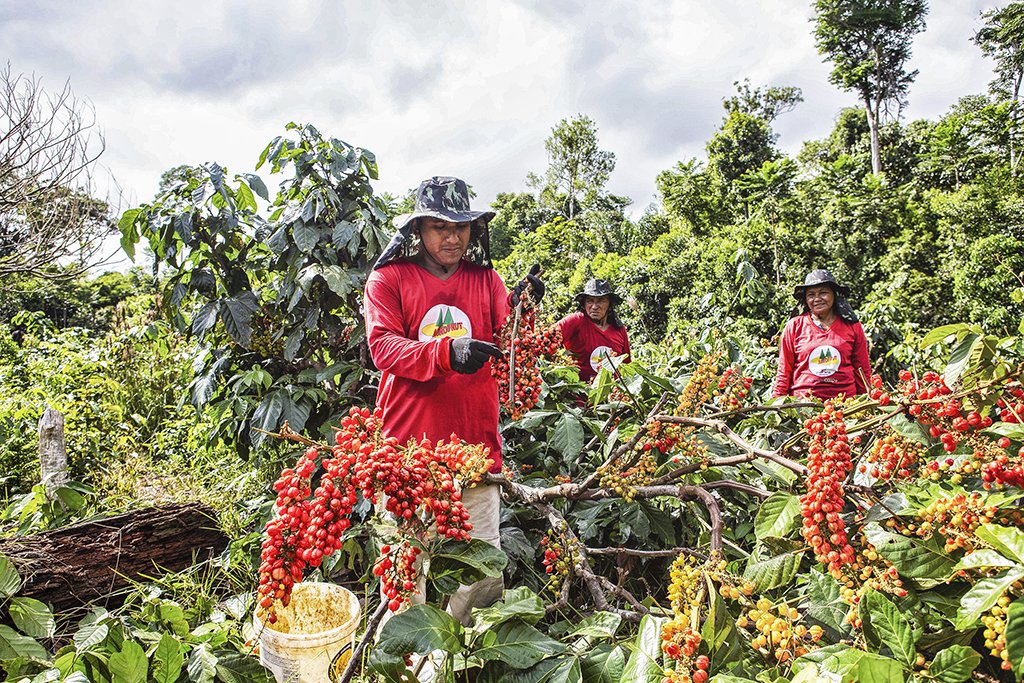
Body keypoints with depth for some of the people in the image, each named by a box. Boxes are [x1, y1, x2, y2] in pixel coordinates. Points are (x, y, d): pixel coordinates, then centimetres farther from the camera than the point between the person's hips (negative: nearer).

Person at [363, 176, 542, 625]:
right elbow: (382, 345, -10)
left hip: (475, 446, 3)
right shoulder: (389, 278, 4)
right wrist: (446, 352, -27)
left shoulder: (485, 279, 12)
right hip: (408, 447, -3)